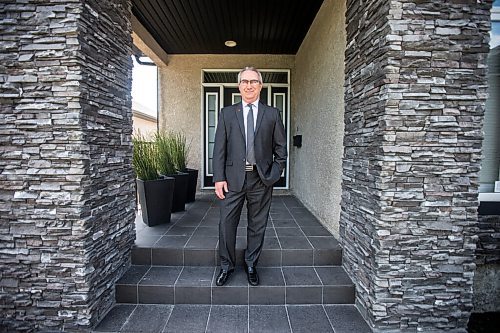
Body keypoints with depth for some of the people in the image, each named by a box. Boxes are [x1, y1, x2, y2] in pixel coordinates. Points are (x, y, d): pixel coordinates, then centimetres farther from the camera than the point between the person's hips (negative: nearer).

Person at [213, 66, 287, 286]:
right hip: (232, 178, 0)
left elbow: (280, 149, 7)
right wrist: (219, 178, -5)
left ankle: (251, 265, 31)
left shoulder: (272, 114, 7)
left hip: (261, 179, 0)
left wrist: (273, 175, -2)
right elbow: (219, 148, 2)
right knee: (226, 224, 6)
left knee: (257, 226, 11)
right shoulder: (226, 113, 7)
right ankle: (226, 266, 27)